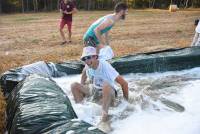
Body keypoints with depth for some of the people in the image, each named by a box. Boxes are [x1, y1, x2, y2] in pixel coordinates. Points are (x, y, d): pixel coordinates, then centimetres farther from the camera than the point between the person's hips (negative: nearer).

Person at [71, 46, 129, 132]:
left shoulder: (105, 66, -28)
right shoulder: (88, 65, -11)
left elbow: (124, 83, -26)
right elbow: (84, 73, 17)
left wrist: (126, 100, -16)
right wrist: (81, 88, 15)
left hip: (108, 93, -6)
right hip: (93, 89, 6)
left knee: (106, 85, -40)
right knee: (74, 86, -10)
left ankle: (104, 120, -38)